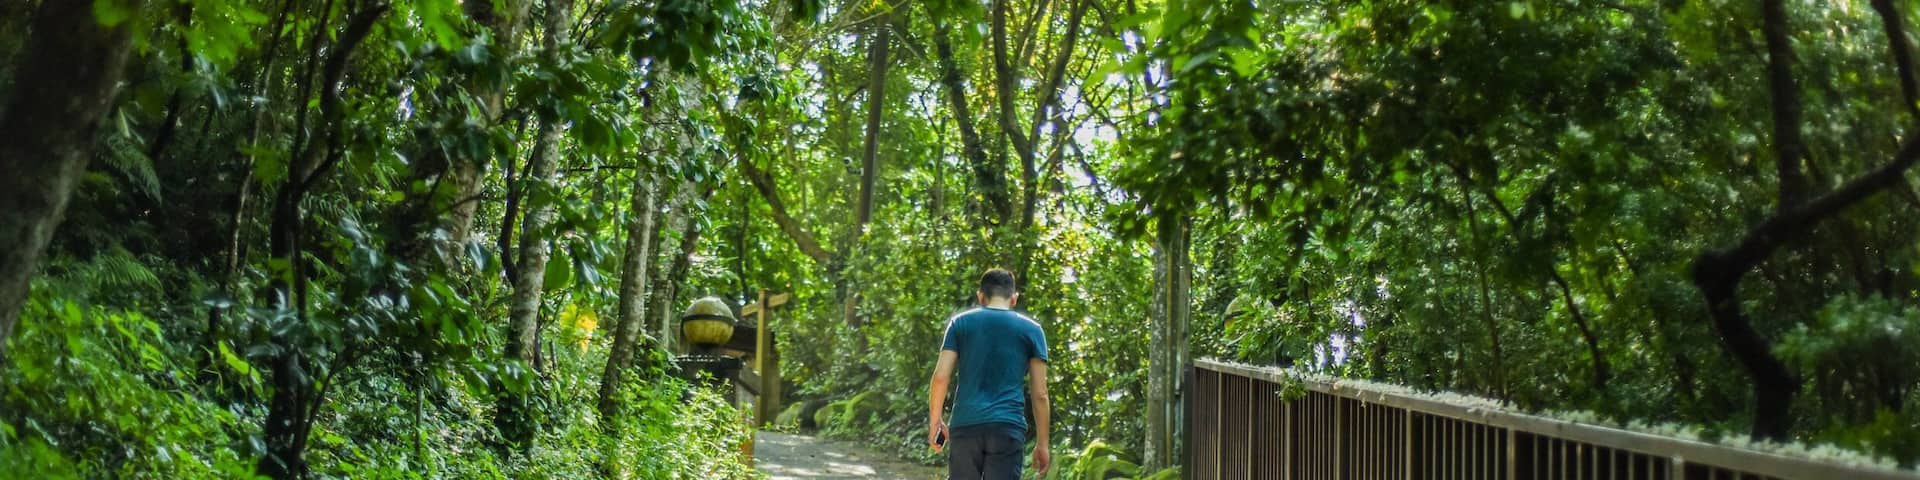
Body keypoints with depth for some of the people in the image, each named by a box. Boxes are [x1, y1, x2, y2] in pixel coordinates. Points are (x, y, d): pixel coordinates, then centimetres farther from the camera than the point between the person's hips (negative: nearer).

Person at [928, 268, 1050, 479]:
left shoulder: (960, 323, 10)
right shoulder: (1031, 329, 9)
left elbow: (941, 377, 2)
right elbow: (1040, 394, 5)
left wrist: (934, 420, 13)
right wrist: (1042, 443, 11)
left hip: (964, 425, 1)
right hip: (1007, 428, -1)